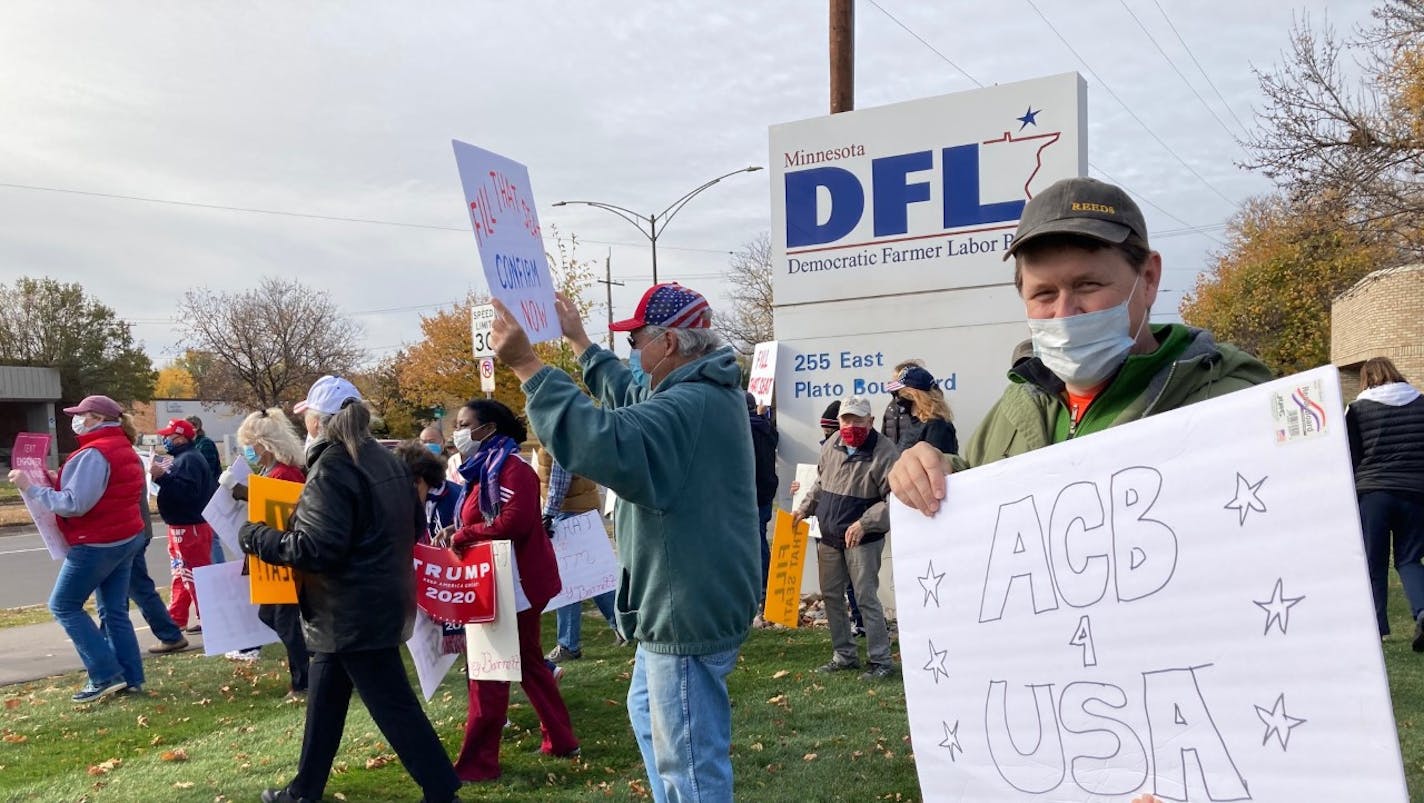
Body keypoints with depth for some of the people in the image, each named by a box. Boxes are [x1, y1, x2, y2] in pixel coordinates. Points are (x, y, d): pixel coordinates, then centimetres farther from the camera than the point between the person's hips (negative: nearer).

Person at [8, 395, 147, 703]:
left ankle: (106, 676, -2)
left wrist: (31, 488, -17)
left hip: (98, 544, -9)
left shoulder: (94, 454, -19)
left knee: (64, 606, 2)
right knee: (114, 610, 12)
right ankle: (131, 677, 12)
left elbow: (74, 504, -24)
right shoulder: (124, 449, 13)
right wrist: (59, 483, 9)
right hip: (126, 538, 9)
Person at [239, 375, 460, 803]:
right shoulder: (385, 460, 8)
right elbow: (413, 525, 17)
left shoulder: (332, 467, -19)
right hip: (382, 598, 10)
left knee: (393, 704, -2)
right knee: (325, 698, 20)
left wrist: (256, 537, -12)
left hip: (354, 611, -10)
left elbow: (316, 548, -24)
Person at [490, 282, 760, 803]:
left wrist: (526, 365, -35)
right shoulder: (707, 391, 9)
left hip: (689, 612, -11)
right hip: (689, 602, 11)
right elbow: (632, 398, 27)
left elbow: (603, 442, -41)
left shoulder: (686, 408, -26)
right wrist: (579, 341, 32)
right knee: (647, 711, 30)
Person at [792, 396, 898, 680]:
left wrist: (865, 523, -26)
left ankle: (880, 660, 6)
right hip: (829, 538, 7)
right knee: (831, 596, 13)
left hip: (863, 540, -7)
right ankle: (844, 655, 27)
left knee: (866, 598, -6)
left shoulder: (884, 453, -17)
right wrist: (805, 508, 13)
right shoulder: (831, 446, 4)